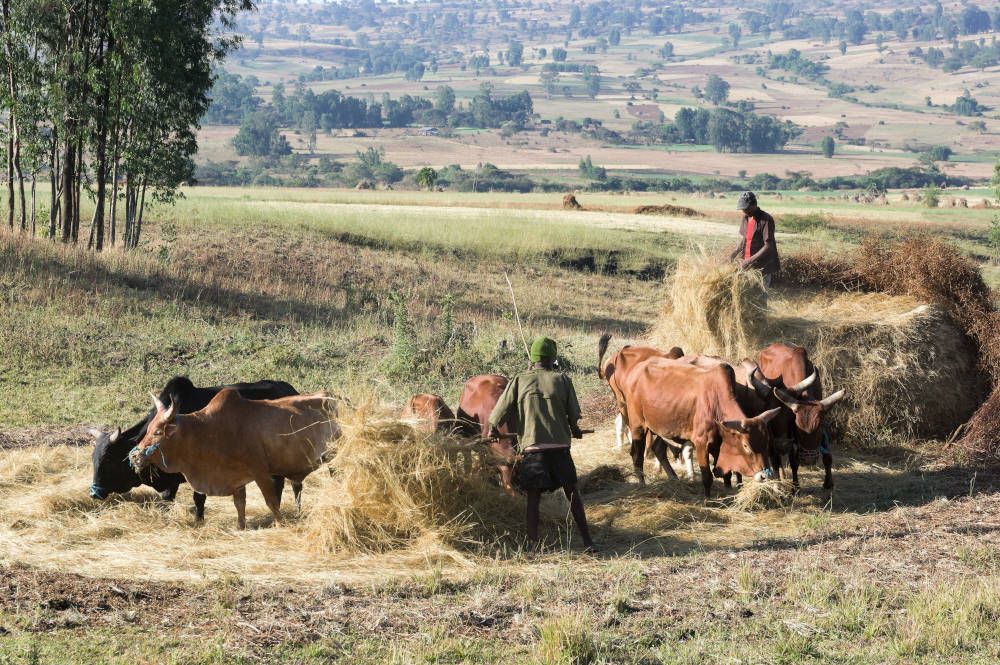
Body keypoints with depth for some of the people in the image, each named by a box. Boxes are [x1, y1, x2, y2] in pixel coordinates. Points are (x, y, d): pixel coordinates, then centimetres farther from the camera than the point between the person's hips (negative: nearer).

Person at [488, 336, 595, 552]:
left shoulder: (519, 381, 2)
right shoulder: (562, 380, 2)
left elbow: (501, 410, 2)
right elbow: (573, 414, 4)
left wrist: (493, 429, 21)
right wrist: (574, 430, 26)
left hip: (531, 447, 0)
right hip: (560, 446, 0)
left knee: (533, 496, 6)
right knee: (572, 493, 10)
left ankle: (533, 543, 1)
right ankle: (587, 540, 12)